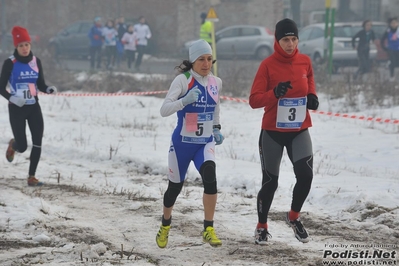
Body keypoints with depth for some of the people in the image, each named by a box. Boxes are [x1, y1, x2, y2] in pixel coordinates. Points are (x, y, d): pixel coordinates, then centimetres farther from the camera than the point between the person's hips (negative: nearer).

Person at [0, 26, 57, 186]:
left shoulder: (36, 61, 2)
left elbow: (40, 84, 8)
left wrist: (49, 89, -14)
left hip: (34, 107, 4)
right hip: (17, 108, -4)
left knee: (37, 142, -8)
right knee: (22, 147, -1)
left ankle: (31, 177, 0)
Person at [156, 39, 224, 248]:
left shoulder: (216, 82, 2)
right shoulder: (183, 80, -12)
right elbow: (164, 110, -21)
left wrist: (216, 128, 16)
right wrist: (185, 100, -36)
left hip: (205, 143, 2)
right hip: (182, 143, -2)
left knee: (210, 176, -26)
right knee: (175, 187, 11)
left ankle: (208, 229, -17)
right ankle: (165, 225, 41)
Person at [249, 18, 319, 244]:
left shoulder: (305, 61, 0)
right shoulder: (268, 65, -12)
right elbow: (254, 100, -13)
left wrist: (312, 96, 3)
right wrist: (275, 93, -30)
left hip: (299, 130, 3)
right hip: (273, 132, -3)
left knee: (305, 175, -14)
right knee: (270, 182, 5)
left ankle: (294, 217, 14)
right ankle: (262, 227, 27)